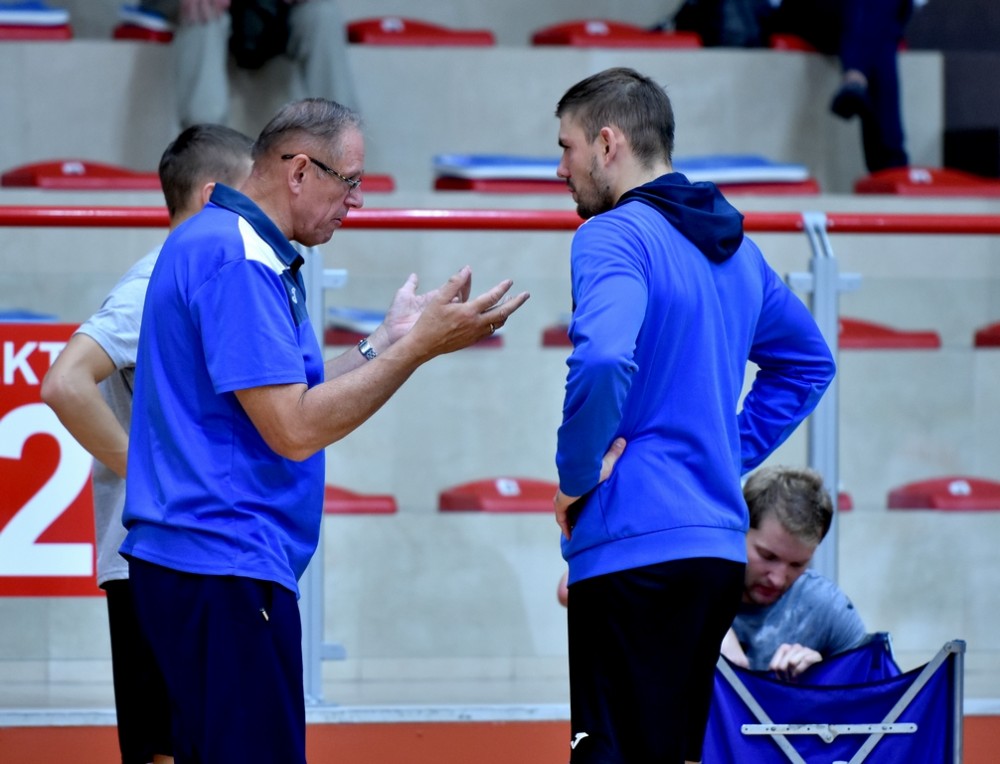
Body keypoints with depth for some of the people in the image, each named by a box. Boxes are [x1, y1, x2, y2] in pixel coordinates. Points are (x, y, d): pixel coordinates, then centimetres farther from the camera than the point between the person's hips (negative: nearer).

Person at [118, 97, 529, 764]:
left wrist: (389, 339, 21)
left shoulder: (231, 246, 18)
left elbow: (283, 396, 20)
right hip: (226, 567, -11)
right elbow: (294, 429, -21)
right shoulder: (237, 259, -16)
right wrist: (417, 348, -17)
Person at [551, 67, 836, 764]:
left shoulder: (614, 237, -11)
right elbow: (808, 362, 29)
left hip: (635, 544, -9)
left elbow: (601, 361, -28)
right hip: (720, 543, 9)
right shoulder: (735, 246, 16)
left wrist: (577, 475, -13)